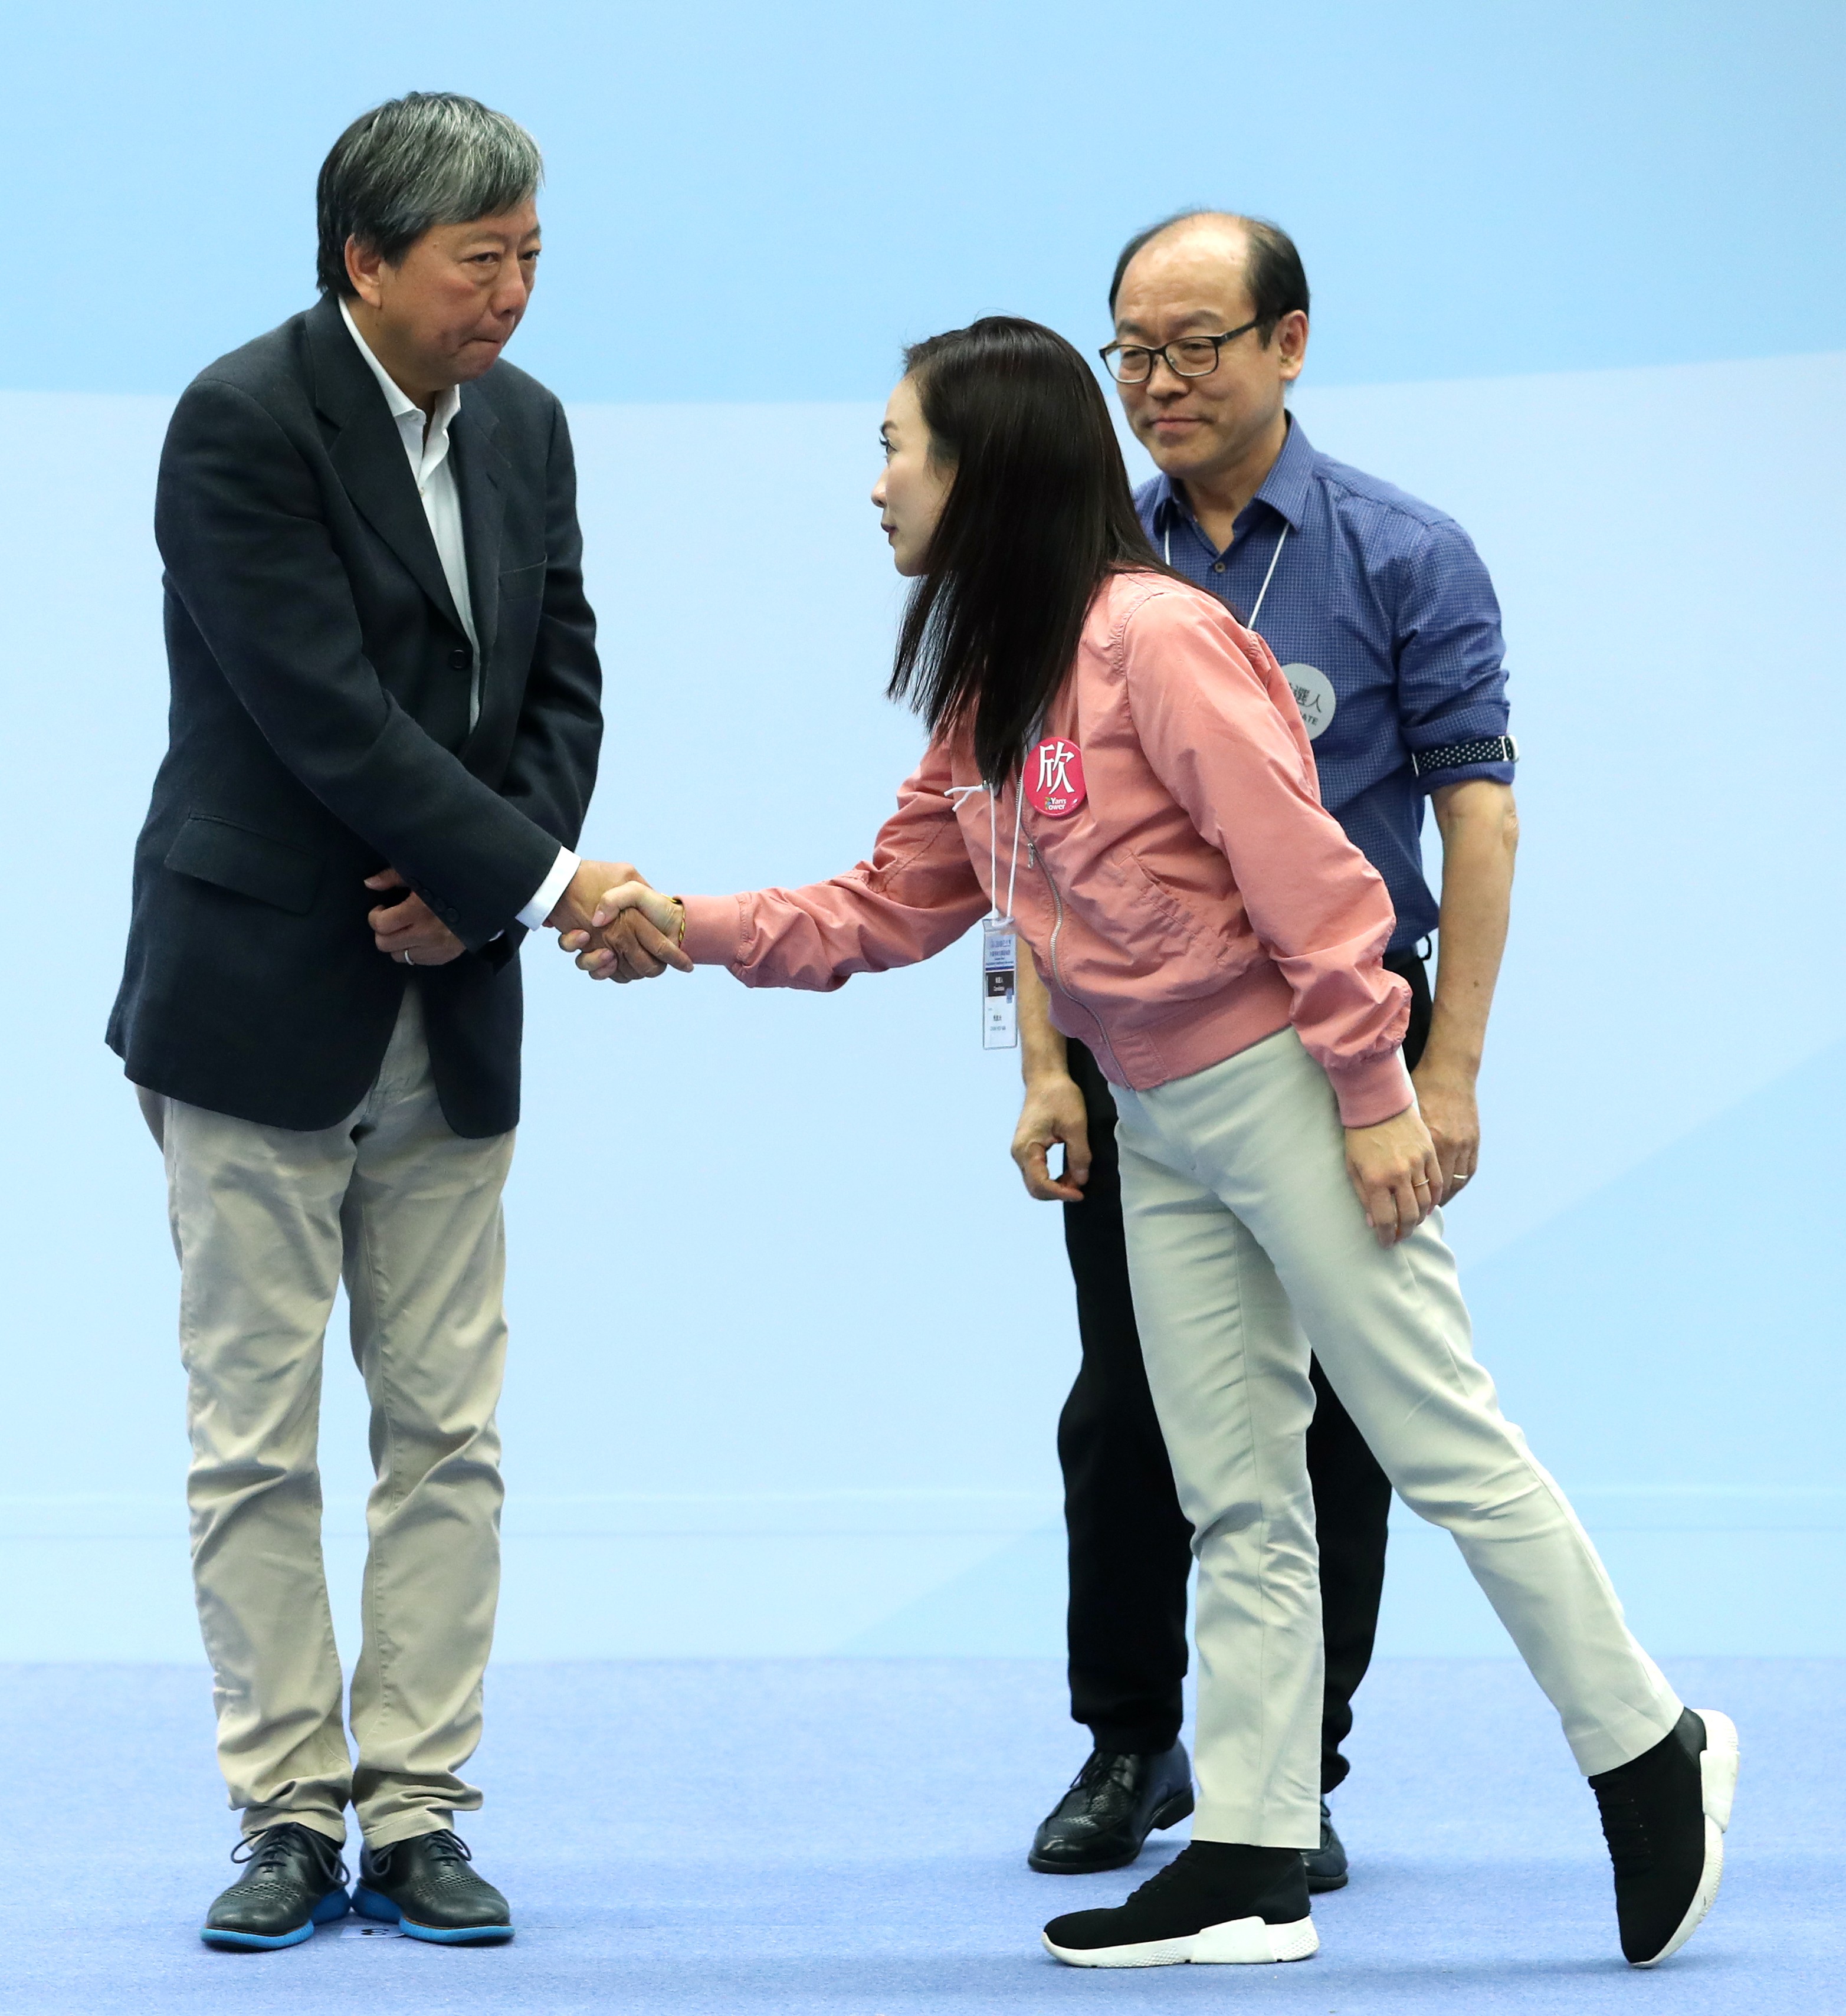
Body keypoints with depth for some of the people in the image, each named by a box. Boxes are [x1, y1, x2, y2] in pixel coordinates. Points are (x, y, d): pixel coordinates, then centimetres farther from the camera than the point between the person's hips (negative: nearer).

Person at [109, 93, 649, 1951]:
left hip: (448, 1012, 6)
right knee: (256, 1436, 0)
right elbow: (327, 711, -21)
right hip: (260, 1001, -6)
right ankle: (288, 1818, 7)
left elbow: (562, 683, 9)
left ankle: (416, 1814, 10)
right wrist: (546, 879, -22)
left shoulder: (524, 428, 7)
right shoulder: (242, 423, -15)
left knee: (446, 1432, 5)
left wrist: (472, 887, -8)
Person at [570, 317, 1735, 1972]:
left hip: (1279, 1089, -9)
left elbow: (1301, 868, -18)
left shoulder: (1153, 635, -16)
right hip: (1160, 1128, 9)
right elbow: (890, 908, 15)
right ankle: (1254, 1867, 11)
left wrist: (1374, 1095, -19)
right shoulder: (986, 689, 11)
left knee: (1443, 1443, -4)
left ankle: (1651, 1755, 8)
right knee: (1236, 1504, 9)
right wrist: (693, 930, 4)